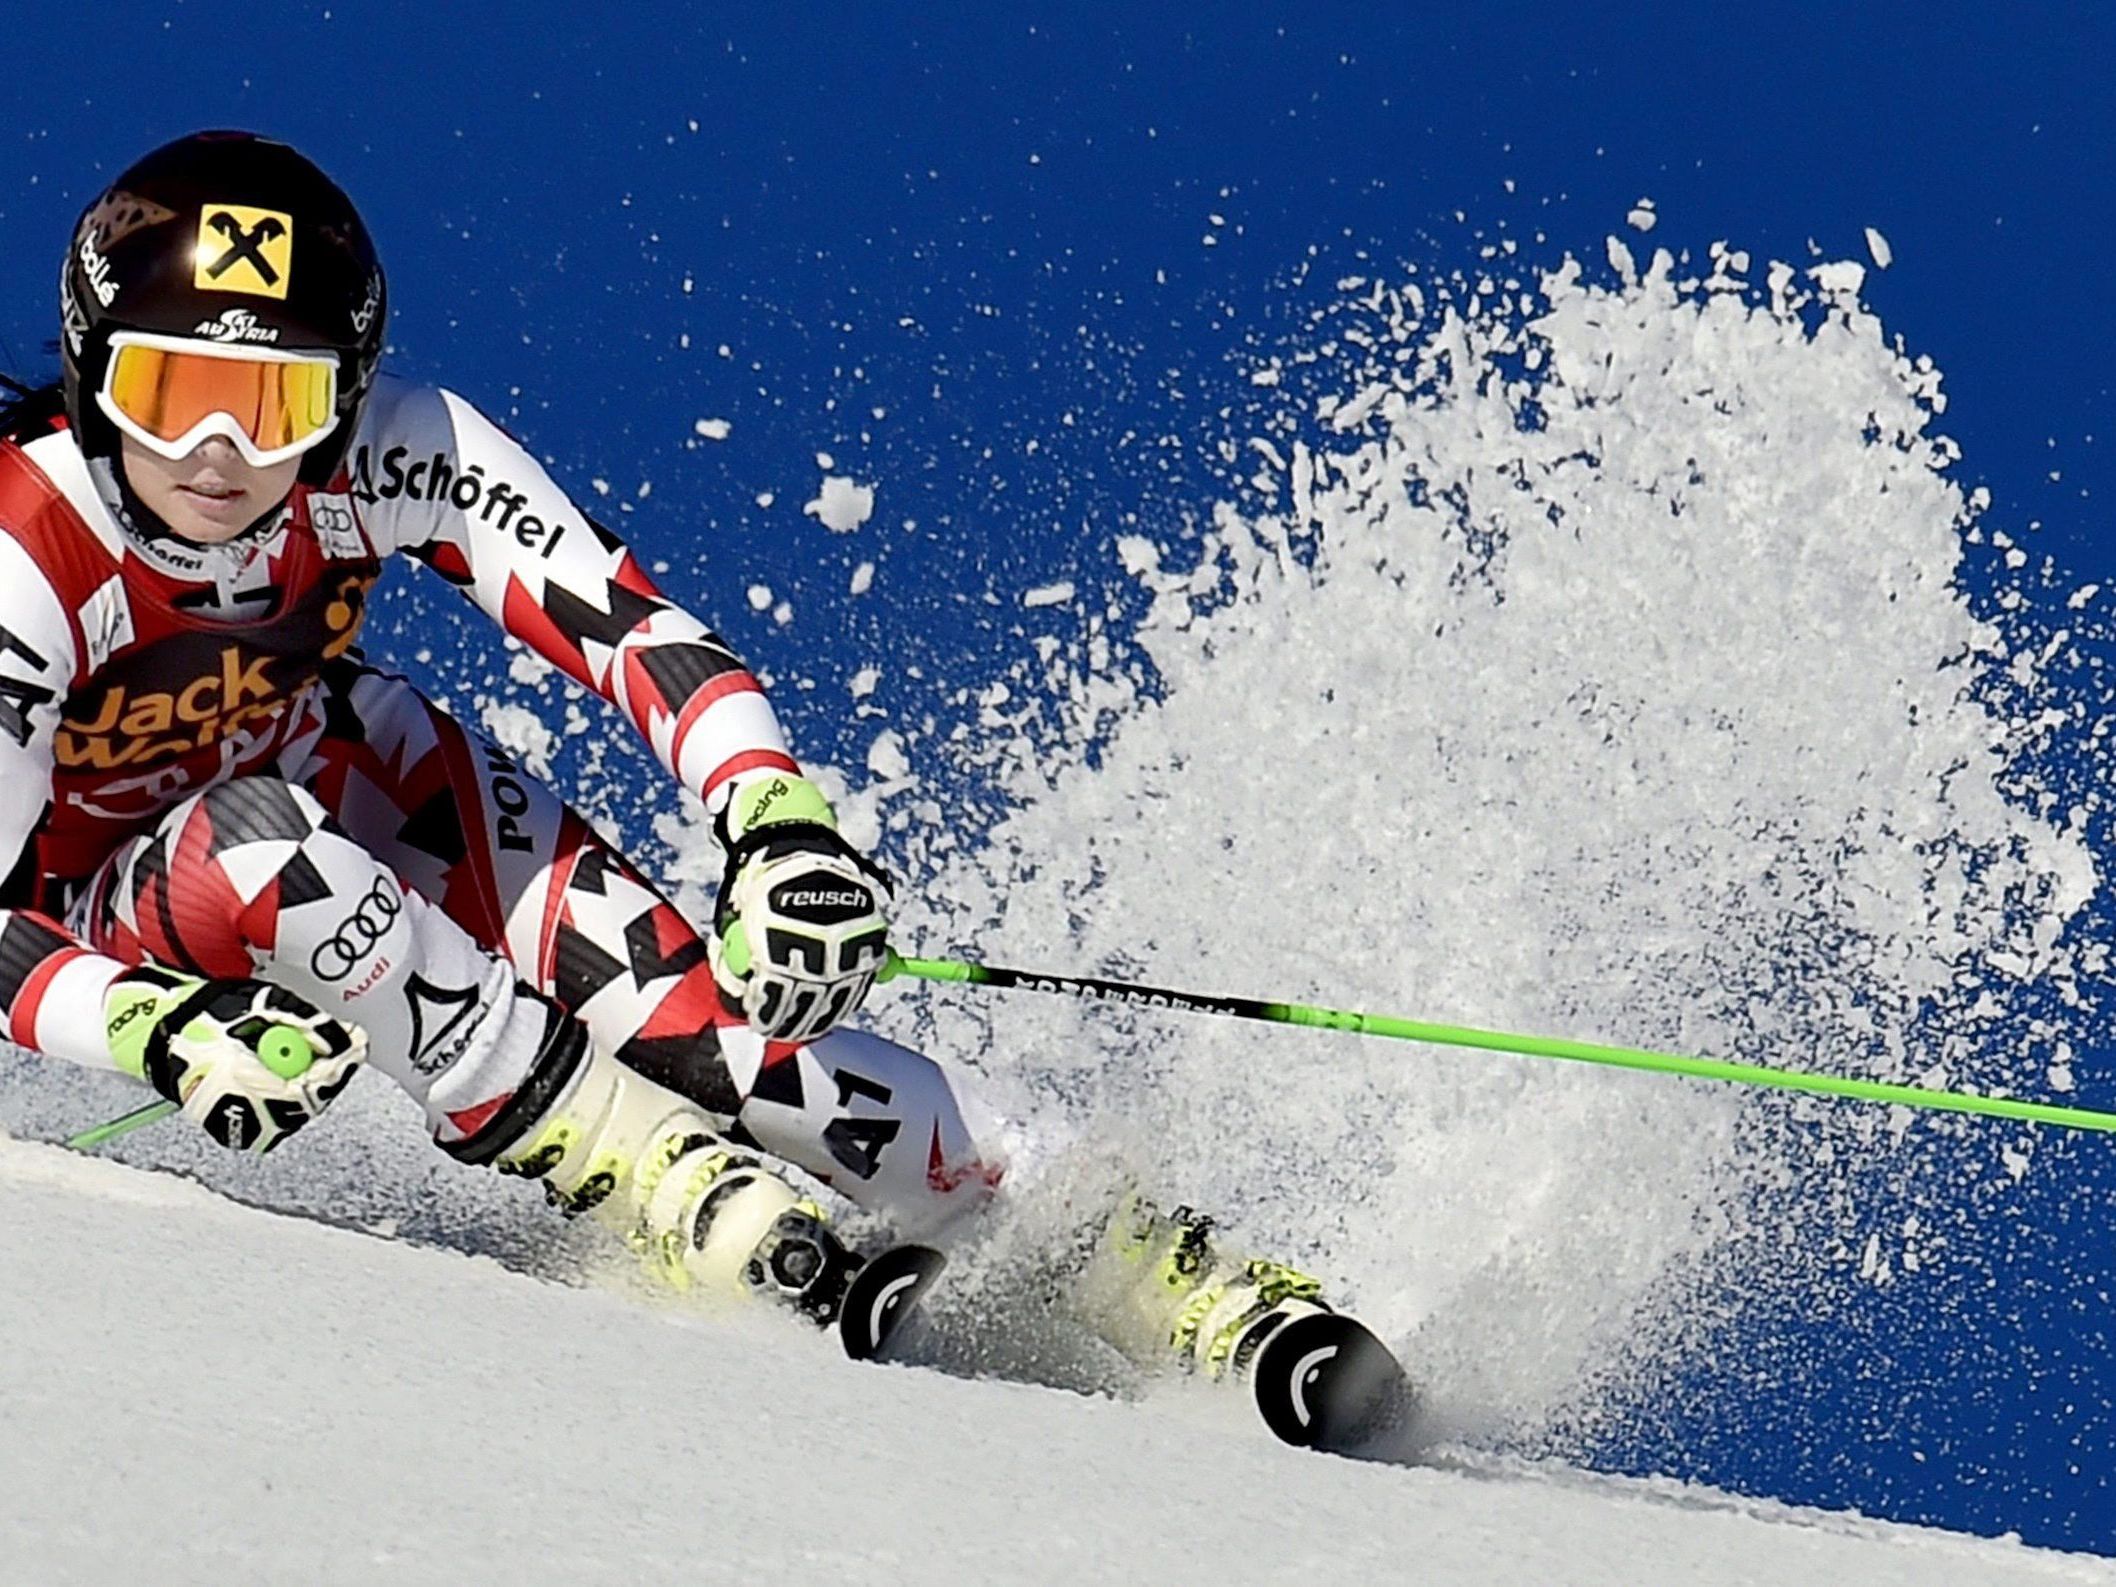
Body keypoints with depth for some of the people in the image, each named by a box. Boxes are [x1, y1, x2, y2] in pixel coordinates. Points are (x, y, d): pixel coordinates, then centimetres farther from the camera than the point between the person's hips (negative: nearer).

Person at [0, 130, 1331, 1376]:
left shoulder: (384, 449, -26)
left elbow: (623, 622, -31)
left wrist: (780, 818, -48)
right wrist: (166, 1033, -48)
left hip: (345, 773, 2)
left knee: (678, 1002, -21)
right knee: (258, 840, -38)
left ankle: (1156, 1273, -16)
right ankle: (659, 1177, -27)